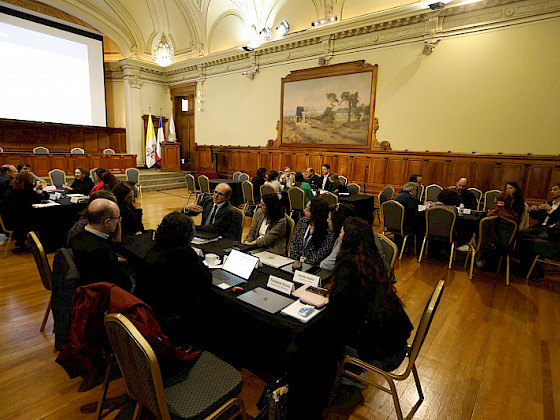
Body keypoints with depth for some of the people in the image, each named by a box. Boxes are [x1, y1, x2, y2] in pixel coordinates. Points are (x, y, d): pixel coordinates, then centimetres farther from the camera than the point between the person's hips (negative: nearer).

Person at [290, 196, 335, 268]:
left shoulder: (328, 232, -14)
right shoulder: (302, 221, 5)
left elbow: (320, 255, -14)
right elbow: (293, 242, 8)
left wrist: (302, 263, -17)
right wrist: (296, 261, -3)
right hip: (295, 261, 5)